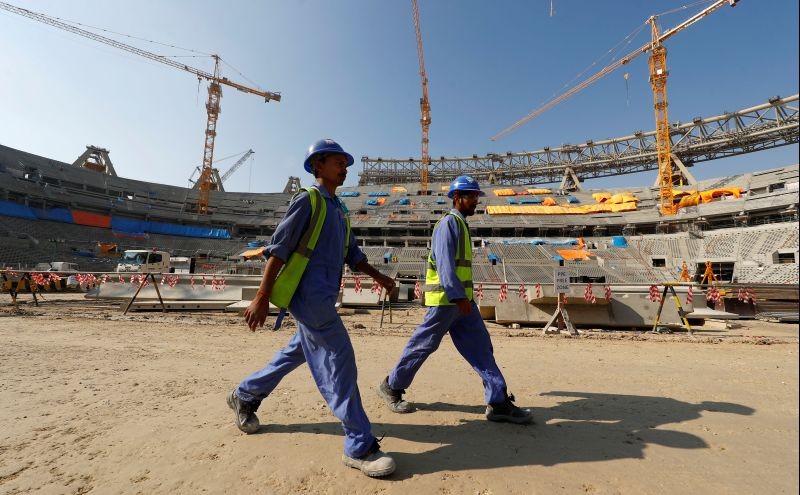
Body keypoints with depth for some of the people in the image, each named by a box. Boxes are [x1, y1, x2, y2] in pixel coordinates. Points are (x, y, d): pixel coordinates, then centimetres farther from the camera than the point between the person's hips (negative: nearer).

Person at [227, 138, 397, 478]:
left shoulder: (339, 209, 19)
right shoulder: (307, 200, -5)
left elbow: (352, 254, 20)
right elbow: (279, 249, -11)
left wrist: (378, 277, 8)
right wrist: (262, 298, -15)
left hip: (324, 297, 9)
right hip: (308, 294, -9)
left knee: (297, 353, 20)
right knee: (338, 358, -10)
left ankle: (244, 396, 41)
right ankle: (359, 446, -1)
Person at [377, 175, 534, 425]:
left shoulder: (461, 224, 18)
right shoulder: (449, 222, -12)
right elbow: (444, 262, -23)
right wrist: (458, 296, -30)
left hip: (461, 299, 9)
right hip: (446, 299, -9)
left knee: (480, 346, 6)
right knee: (424, 345, 3)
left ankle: (498, 402, 12)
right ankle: (391, 387, 21)